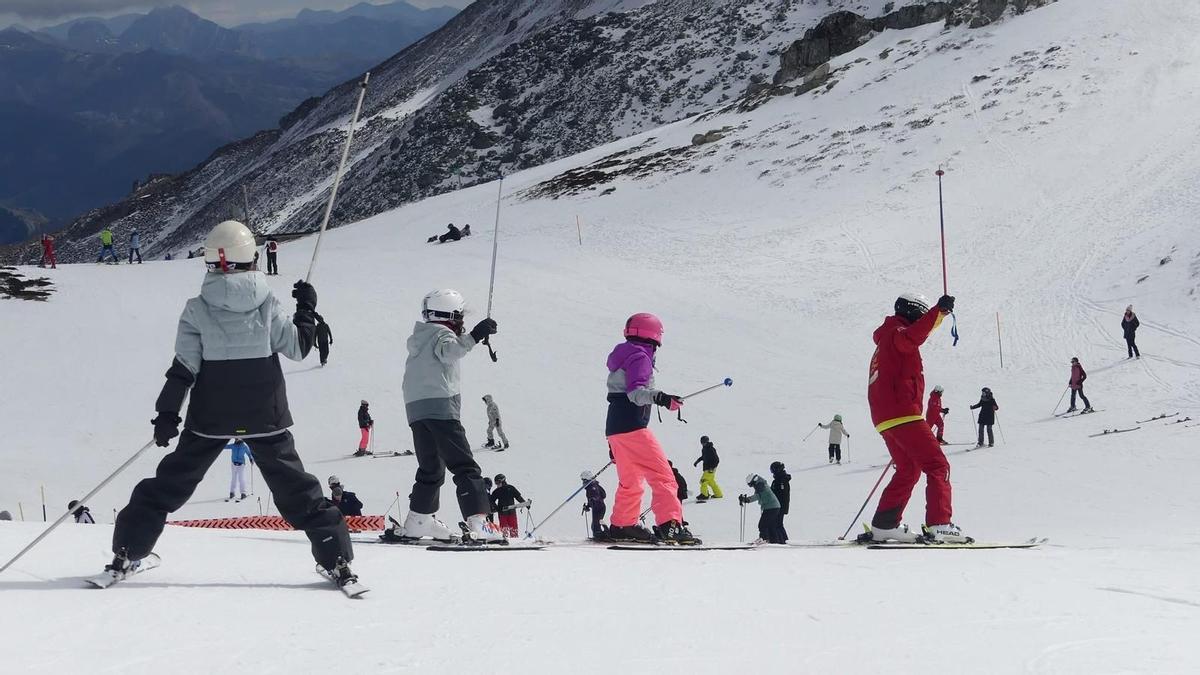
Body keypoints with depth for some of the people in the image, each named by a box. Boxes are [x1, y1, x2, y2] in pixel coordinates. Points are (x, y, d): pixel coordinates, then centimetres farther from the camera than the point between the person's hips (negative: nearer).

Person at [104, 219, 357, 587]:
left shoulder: (197, 309, -6)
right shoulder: (268, 305, -6)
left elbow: (183, 367, -8)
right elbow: (298, 347, 1)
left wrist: (167, 414, -3)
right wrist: (306, 309, 16)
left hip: (210, 418, 0)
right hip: (265, 416, 0)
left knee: (171, 483, 12)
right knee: (296, 488, 8)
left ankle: (126, 554, 11)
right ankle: (336, 559, 3)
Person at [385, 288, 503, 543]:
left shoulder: (419, 338, 26)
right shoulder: (442, 333, 0)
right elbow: (449, 351, -22)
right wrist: (474, 337, -34)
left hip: (415, 409, 8)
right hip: (441, 406, -8)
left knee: (431, 469, 19)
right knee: (464, 467, -11)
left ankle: (418, 522, 18)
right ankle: (478, 522, -21)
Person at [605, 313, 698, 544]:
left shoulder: (624, 357, 24)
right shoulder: (640, 357, -5)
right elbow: (635, 391, -21)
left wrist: (614, 443, 30)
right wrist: (659, 397, -38)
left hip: (614, 429, 10)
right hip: (632, 427, -10)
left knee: (630, 482, 22)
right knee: (662, 475, -14)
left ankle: (622, 525, 28)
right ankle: (670, 524, -26)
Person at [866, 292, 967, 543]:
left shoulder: (887, 340, 24)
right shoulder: (898, 333, -7)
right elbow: (912, 336, -29)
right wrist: (938, 311, -40)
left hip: (885, 418, 10)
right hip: (903, 415, -10)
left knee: (908, 470, 21)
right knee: (937, 466, -11)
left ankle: (883, 525, 18)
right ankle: (939, 524, -21)